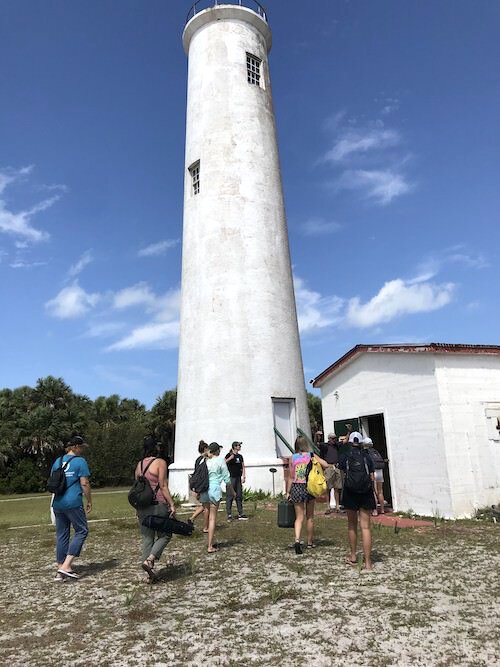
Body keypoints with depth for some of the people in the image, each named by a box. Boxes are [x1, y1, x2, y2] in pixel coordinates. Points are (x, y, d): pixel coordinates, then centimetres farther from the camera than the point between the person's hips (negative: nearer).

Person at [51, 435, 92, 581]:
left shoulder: (57, 461, 12)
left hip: (58, 503, 7)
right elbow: (84, 483, -10)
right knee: (81, 531, 5)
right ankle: (66, 565, -3)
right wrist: (89, 501, 1)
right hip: (73, 503, -7)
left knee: (61, 535, 13)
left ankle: (60, 571, 16)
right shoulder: (80, 461, -7)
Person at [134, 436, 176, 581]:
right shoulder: (160, 462, -10)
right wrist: (171, 504, -9)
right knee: (165, 535, 10)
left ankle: (149, 571, 16)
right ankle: (149, 560, -7)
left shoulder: (139, 464, 9)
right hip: (158, 504, -6)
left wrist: (138, 509, 20)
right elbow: (163, 486, -13)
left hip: (142, 506, 6)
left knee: (147, 538, 13)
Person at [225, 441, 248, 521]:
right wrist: (230, 458, -28)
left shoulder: (240, 456, 13)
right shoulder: (229, 455, -5)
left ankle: (240, 514, 16)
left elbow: (243, 467, 15)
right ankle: (229, 515, 1)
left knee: (239, 496, 9)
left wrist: (243, 476, 6)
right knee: (230, 496, -4)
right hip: (231, 477, -6)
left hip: (238, 477, 6)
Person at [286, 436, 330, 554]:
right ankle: (310, 542, 26)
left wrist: (288, 492, 5)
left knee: (299, 517, 5)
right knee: (310, 517, 15)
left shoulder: (293, 458, -2)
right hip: (309, 487, 0)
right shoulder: (311, 455, -3)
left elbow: (290, 477, -1)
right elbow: (326, 465, -12)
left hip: (296, 488, 0)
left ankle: (297, 540, -15)